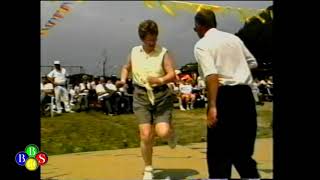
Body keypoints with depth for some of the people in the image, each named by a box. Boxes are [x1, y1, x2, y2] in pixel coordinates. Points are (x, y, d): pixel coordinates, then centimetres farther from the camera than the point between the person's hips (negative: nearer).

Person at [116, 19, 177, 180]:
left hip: (161, 95, -2)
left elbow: (172, 75, -13)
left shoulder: (163, 53, -6)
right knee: (145, 135, -4)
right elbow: (126, 67, 23)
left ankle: (170, 132, 26)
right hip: (141, 96, 2)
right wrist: (123, 79, 4)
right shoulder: (134, 52, 5)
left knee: (163, 132, -16)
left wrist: (160, 80, -33)